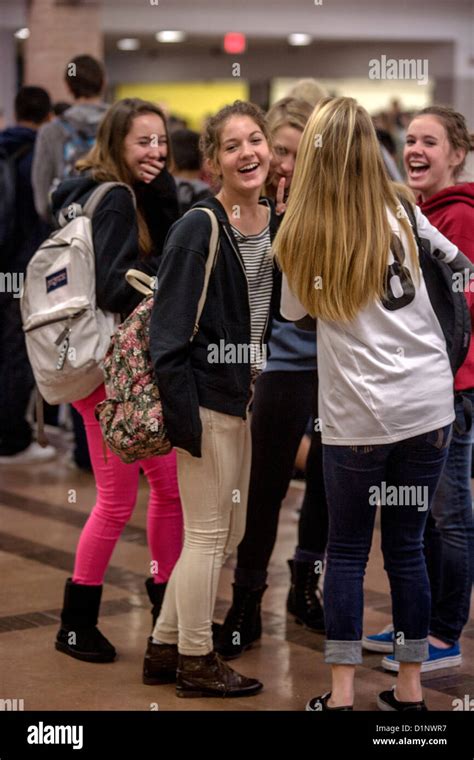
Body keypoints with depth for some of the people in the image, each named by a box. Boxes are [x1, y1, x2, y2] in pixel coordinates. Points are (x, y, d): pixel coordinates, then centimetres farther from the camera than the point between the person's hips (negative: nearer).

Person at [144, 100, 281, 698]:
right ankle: (196, 663, 16)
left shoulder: (278, 224, 7)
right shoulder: (198, 231, -15)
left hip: (246, 396, 8)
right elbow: (168, 330, -17)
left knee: (229, 535, 15)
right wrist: (180, 413, -20)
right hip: (206, 398, -8)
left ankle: (165, 647, 28)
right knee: (208, 534, 1)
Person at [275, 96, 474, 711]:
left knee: (346, 551, 10)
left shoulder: (303, 235, -5)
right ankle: (409, 689, 18)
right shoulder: (402, 214, 1)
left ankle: (341, 694, 9)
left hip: (357, 416, -2)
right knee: (406, 547, 11)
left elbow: (295, 314, 11)